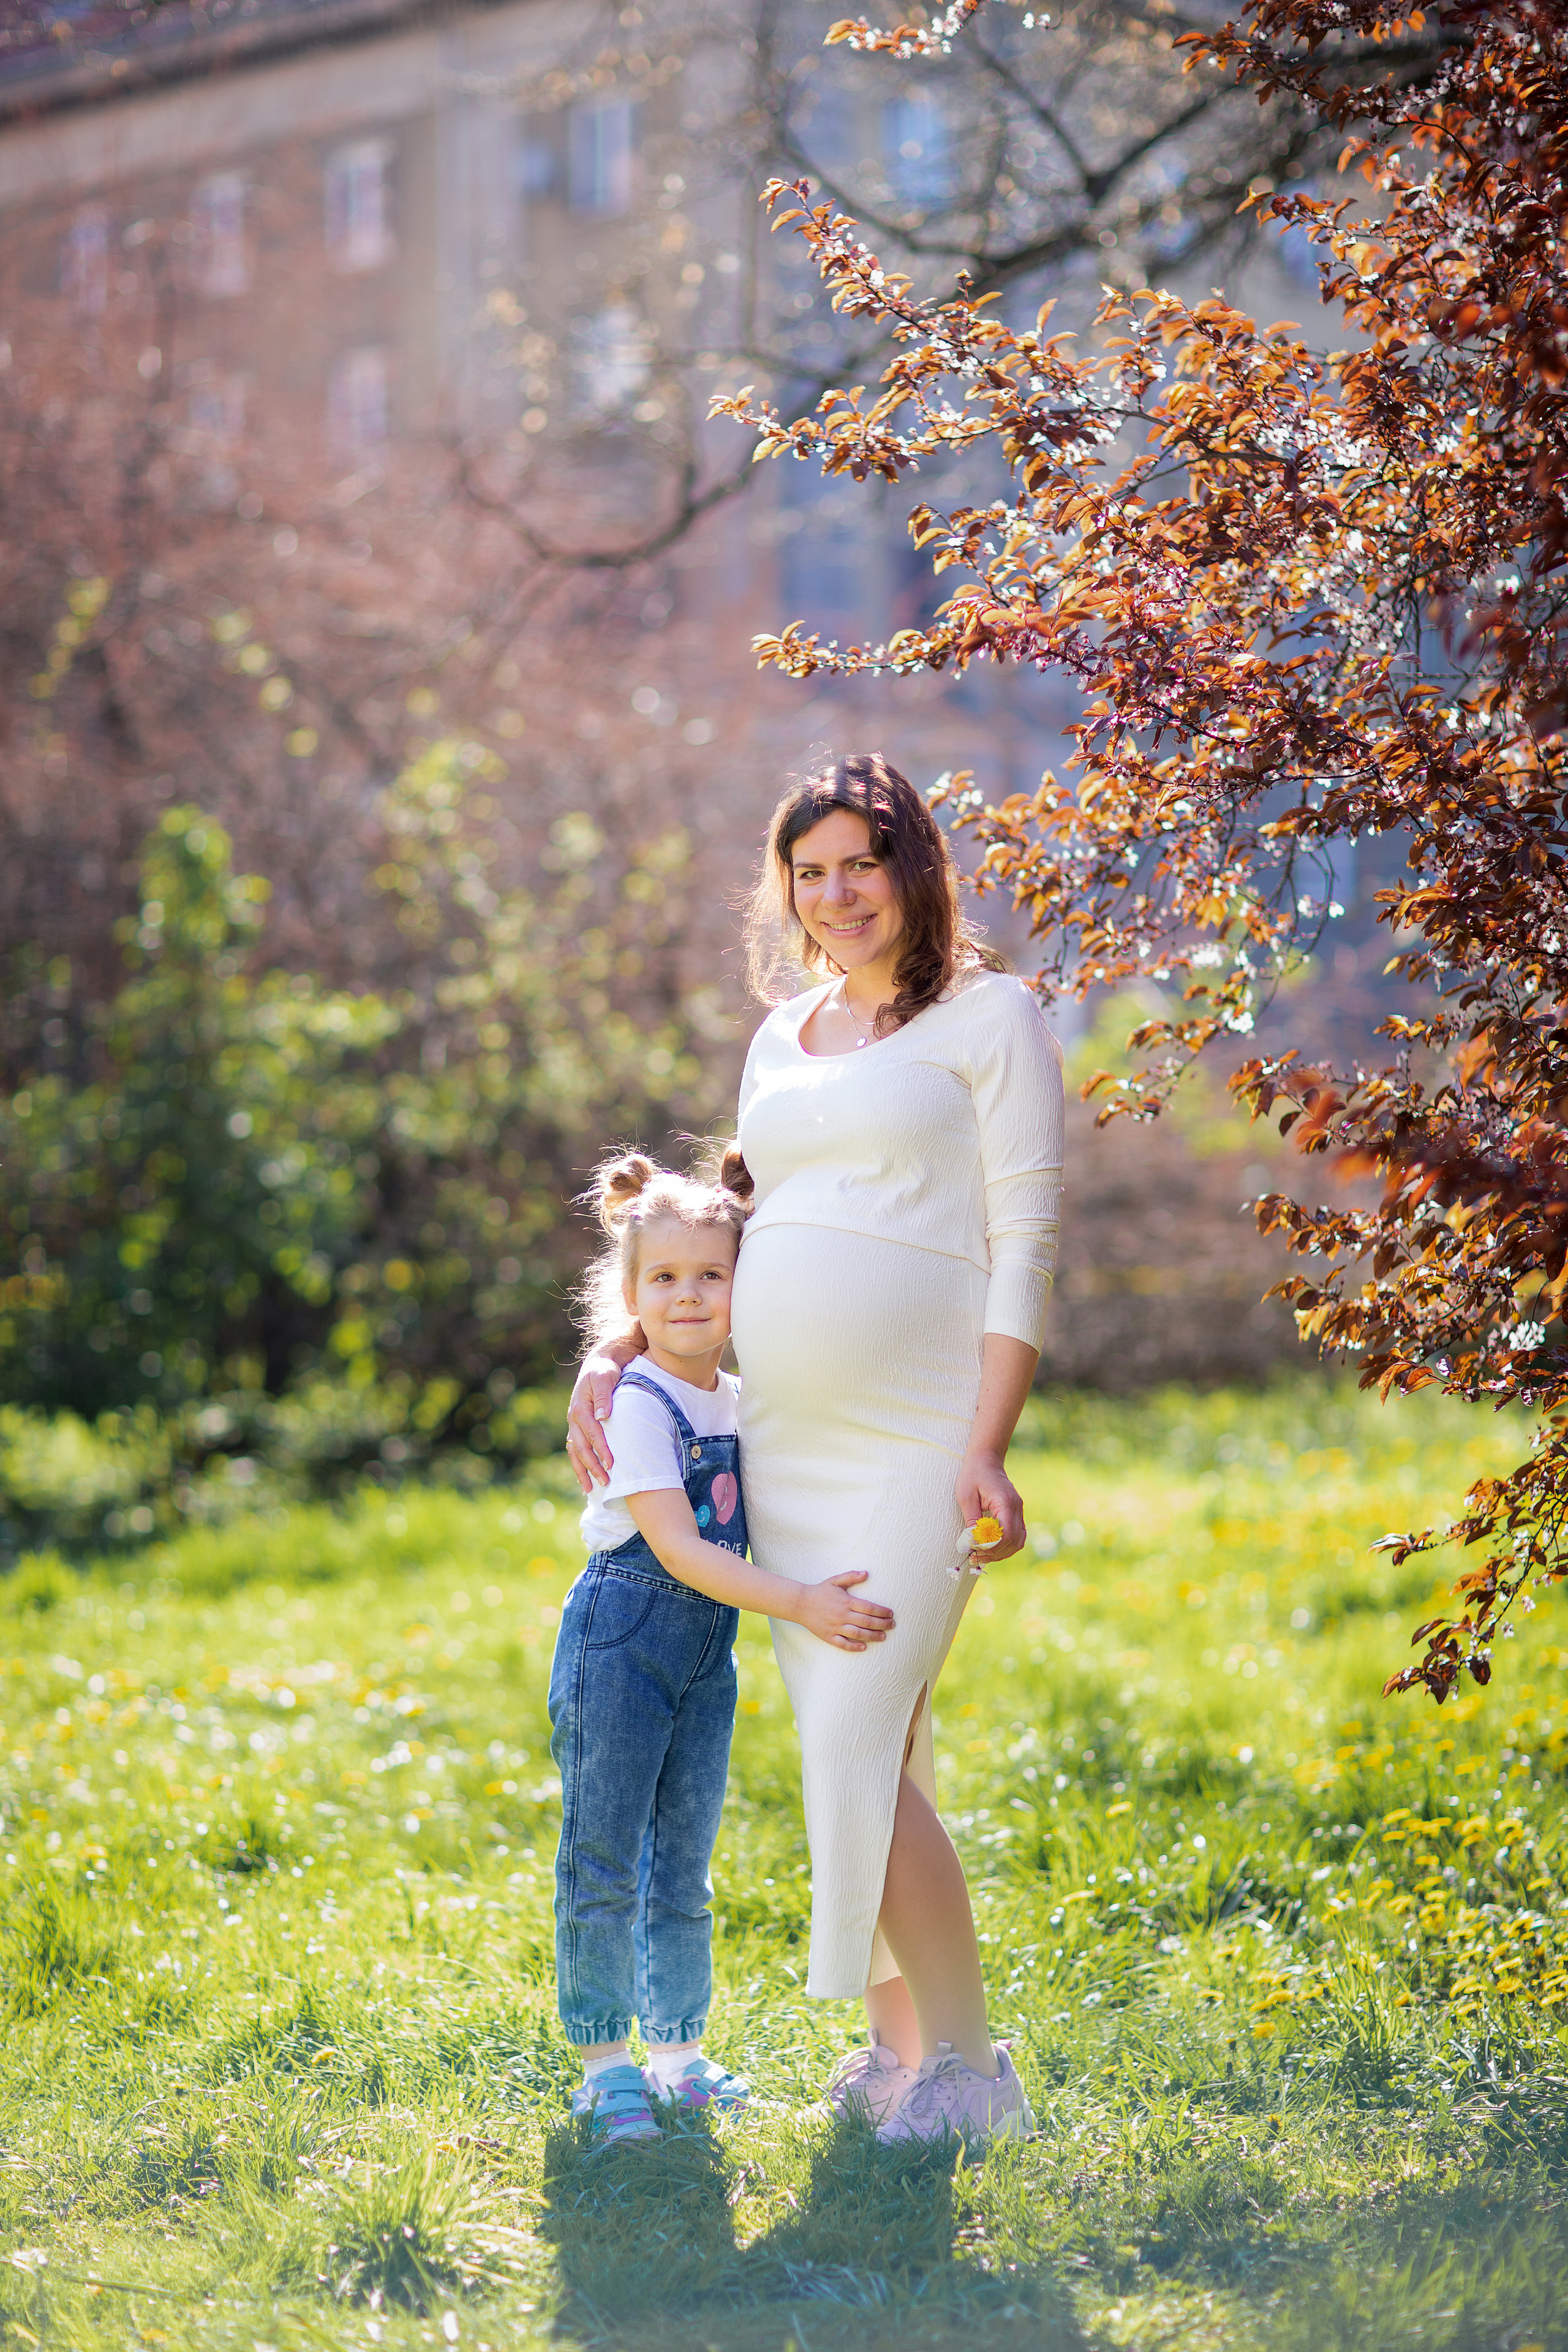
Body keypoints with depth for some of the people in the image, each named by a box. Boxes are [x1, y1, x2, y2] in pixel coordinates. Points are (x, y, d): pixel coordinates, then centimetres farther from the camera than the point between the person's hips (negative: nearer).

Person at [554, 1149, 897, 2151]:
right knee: (605, 1862, -2)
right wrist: (798, 1603, -28)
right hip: (622, 1640, -7)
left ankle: (679, 2050, 22)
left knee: (685, 1861, 13)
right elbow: (677, 1550, -22)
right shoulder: (637, 1404, -15)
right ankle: (605, 2064, 5)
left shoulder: (742, 1399, 8)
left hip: (708, 1652, 7)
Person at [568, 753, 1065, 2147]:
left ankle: (970, 2063, -4)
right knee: (852, 1751, 9)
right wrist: (617, 1353, 10)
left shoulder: (989, 1017, -2)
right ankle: (898, 2039, 20)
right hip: (784, 1447, 7)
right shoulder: (783, 1037, 17)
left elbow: (1026, 1245, -7)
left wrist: (987, 1449, -15)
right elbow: (731, 1234, 24)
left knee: (861, 1748, -14)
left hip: (916, 1444, -6)